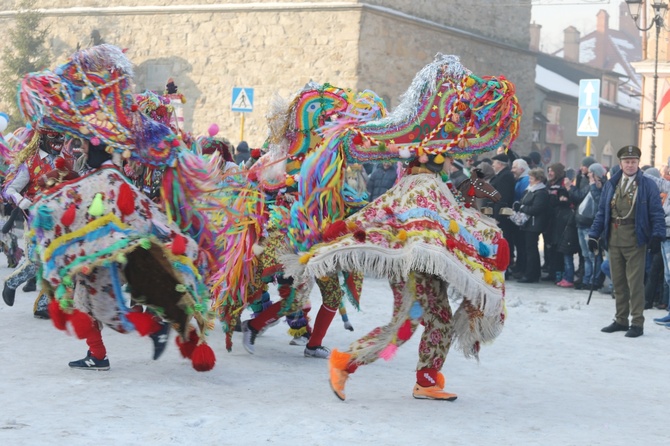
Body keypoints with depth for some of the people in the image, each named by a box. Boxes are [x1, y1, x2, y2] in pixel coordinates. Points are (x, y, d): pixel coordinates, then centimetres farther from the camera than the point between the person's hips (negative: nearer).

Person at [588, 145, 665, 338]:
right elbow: (602, 212, 12)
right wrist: (594, 235, 7)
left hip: (635, 241, -5)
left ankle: (637, 323, 3)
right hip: (614, 240, 5)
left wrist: (657, 235, -16)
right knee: (618, 282, 11)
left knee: (635, 282, -3)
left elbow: (657, 213, -5)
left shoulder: (647, 185, -2)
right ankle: (621, 320, 21)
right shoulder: (611, 185, 12)